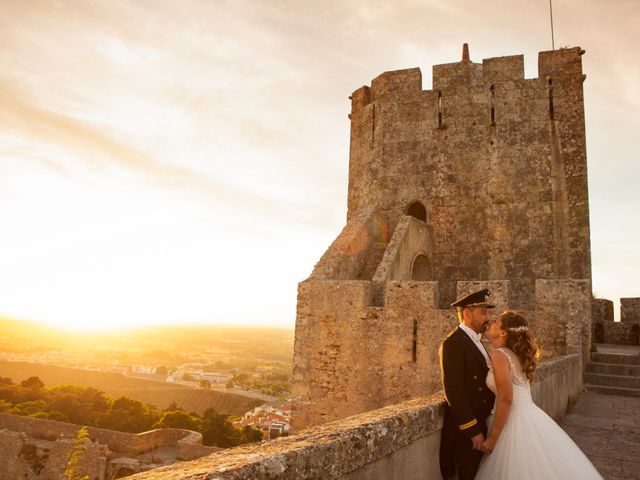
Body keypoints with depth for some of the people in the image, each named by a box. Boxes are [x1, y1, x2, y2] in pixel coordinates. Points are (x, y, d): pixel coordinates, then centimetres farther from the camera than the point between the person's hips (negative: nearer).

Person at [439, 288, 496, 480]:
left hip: (481, 423, 9)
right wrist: (473, 431, -21)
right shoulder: (453, 344, -18)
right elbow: (454, 392, -23)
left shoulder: (475, 341, 12)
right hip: (466, 428, -9)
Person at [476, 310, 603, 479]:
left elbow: (505, 399, -21)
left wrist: (492, 438, -15)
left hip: (518, 423, -9)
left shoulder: (499, 355, -16)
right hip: (530, 417, 9)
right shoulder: (515, 354, 10)